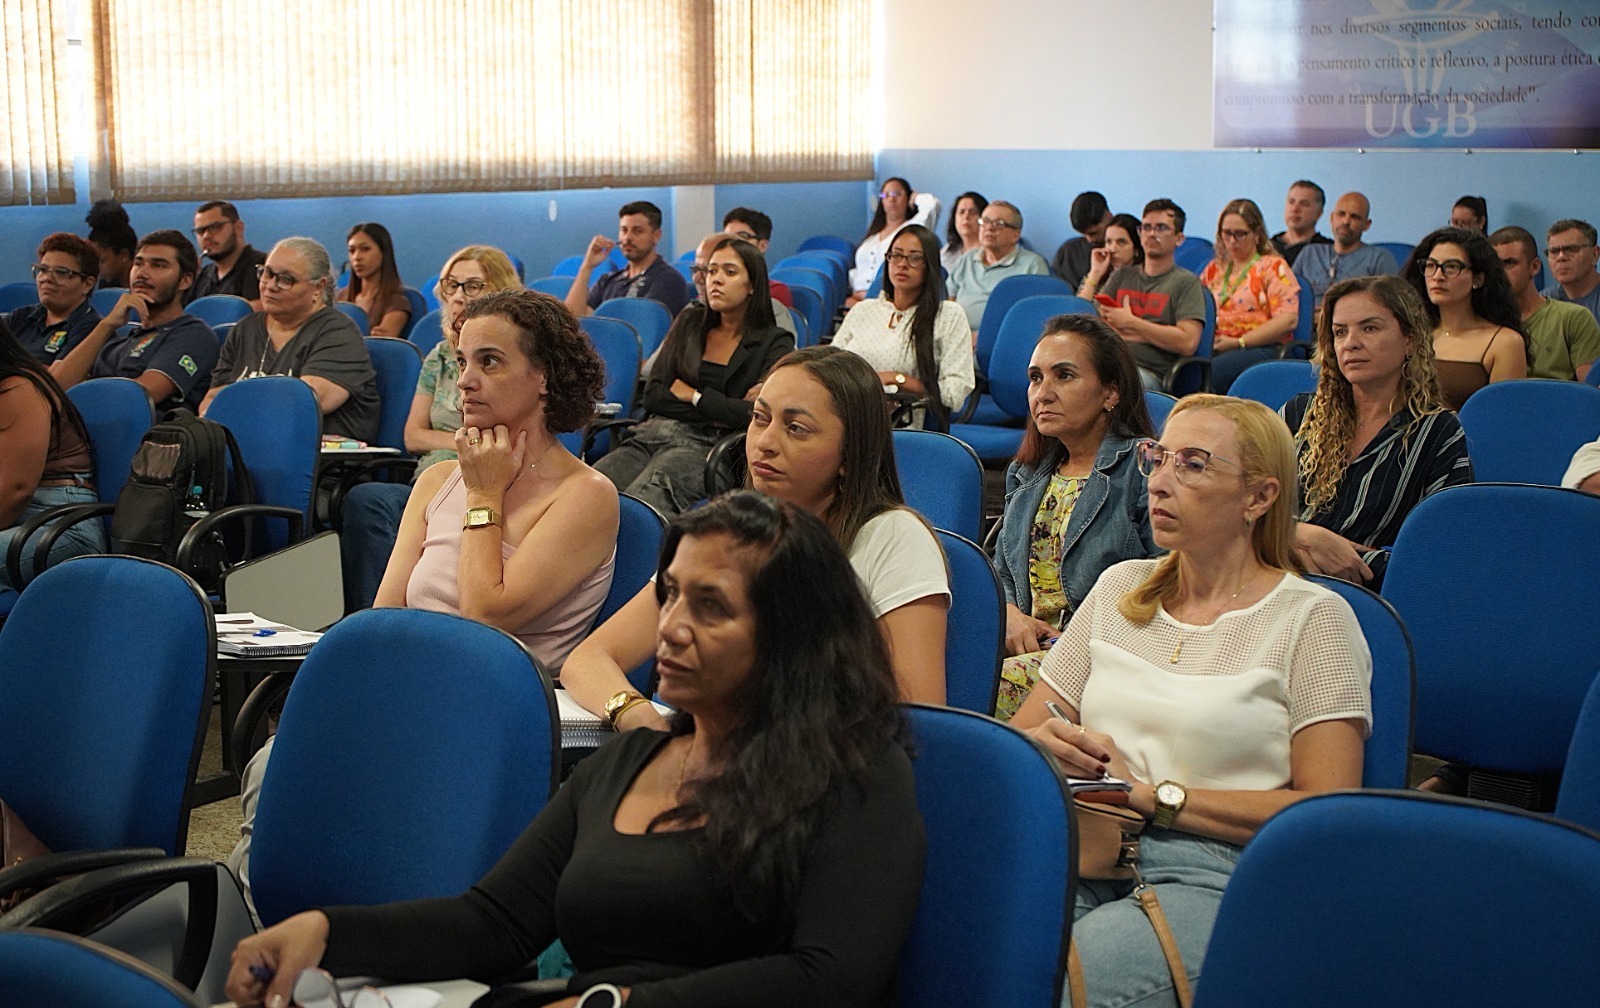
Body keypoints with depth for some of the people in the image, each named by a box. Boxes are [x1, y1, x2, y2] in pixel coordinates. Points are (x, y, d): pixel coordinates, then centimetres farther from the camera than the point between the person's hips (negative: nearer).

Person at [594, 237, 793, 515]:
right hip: (651, 433, 5)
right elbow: (651, 396, 13)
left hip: (705, 446, -4)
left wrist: (695, 396, 2)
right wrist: (716, 411, 0)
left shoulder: (775, 343, 9)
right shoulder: (690, 323, 23)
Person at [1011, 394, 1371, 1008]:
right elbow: (1017, 737, 20)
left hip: (1212, 873, -4)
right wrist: (1047, 745, -6)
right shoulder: (1120, 588, 21)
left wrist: (1154, 796, -11)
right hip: (1082, 854, 4)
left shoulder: (1313, 619, 4)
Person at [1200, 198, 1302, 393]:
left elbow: (1288, 320, -4)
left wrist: (1238, 343, -10)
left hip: (1259, 348, -4)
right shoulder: (1214, 269, 27)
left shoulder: (1273, 266, 9)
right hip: (1215, 349, 5)